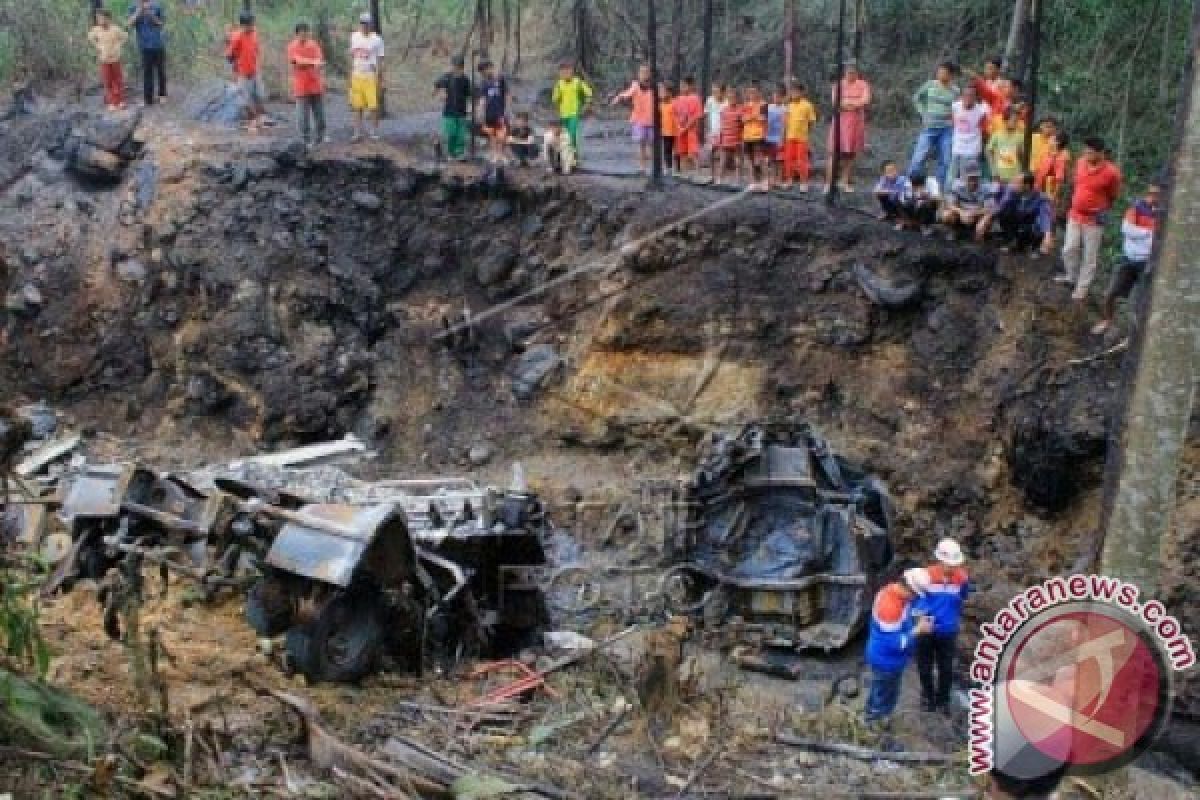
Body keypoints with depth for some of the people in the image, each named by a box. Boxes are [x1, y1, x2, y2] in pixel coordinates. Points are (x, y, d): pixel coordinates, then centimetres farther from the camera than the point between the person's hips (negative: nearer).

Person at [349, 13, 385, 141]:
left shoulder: (376, 39, -4)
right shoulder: (354, 37, 10)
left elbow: (380, 60, -4)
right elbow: (352, 56, 16)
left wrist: (379, 78, -9)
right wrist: (351, 74, 12)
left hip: (371, 76, -4)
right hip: (357, 75, 4)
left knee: (373, 106, -3)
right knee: (357, 106, 5)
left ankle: (375, 131, 7)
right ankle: (357, 133, 9)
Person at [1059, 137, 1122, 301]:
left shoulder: (1111, 172, -18)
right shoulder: (1081, 162, -3)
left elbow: (1113, 196, -2)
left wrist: (1103, 211, -9)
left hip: (1094, 220, -5)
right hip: (1075, 216, 6)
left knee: (1090, 257, 6)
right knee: (1069, 250, 15)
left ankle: (1082, 289, 16)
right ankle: (1072, 277, 40)